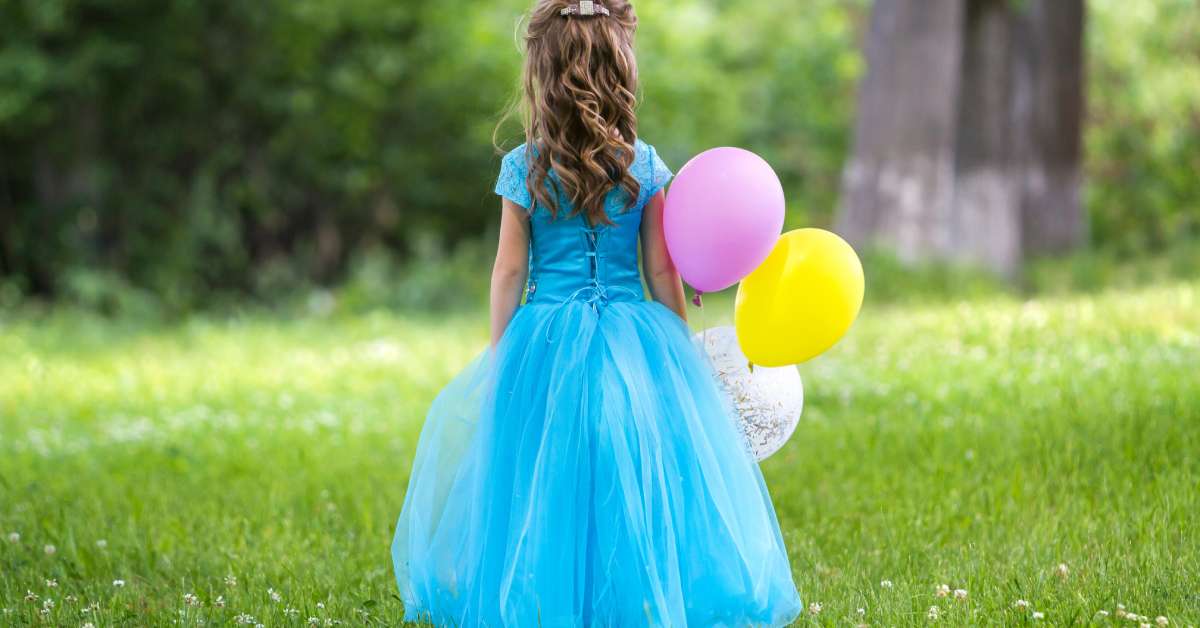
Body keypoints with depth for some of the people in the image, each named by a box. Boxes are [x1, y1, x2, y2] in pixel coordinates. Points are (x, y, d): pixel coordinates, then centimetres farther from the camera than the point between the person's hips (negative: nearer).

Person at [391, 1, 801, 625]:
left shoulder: (523, 168, -6)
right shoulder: (644, 167, -3)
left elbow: (509, 272, -2)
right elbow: (662, 273, 1)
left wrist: (500, 357, 7)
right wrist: (680, 352, 12)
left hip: (546, 341, -1)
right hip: (634, 342, 1)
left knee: (551, 488, 7)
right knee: (637, 480, 9)